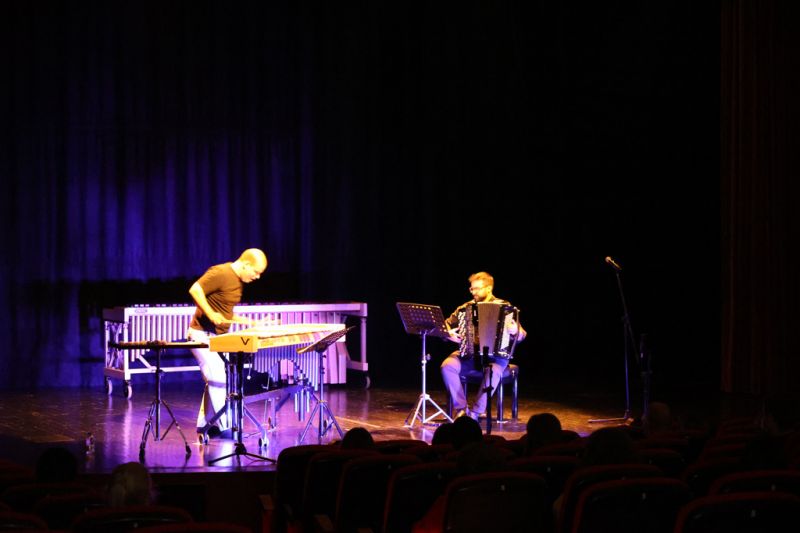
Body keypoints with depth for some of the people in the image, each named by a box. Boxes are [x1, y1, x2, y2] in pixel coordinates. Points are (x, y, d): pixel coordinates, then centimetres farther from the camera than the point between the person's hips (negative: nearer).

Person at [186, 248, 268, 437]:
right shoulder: (220, 273, -16)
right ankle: (224, 427, -10)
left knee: (215, 380, 11)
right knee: (218, 379, -13)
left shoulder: (239, 281, 12)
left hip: (218, 336, 9)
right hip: (202, 335, -9)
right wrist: (211, 314, -26)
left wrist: (243, 320, 7)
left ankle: (205, 425, 19)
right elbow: (195, 289, -22)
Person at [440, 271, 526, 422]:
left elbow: (521, 335, -3)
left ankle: (475, 412, -25)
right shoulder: (465, 308, 11)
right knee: (447, 365, -26)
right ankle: (461, 409, -17)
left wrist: (515, 331, -27)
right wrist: (449, 333, -8)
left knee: (494, 371, -37)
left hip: (495, 355, -3)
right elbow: (445, 325, 16)